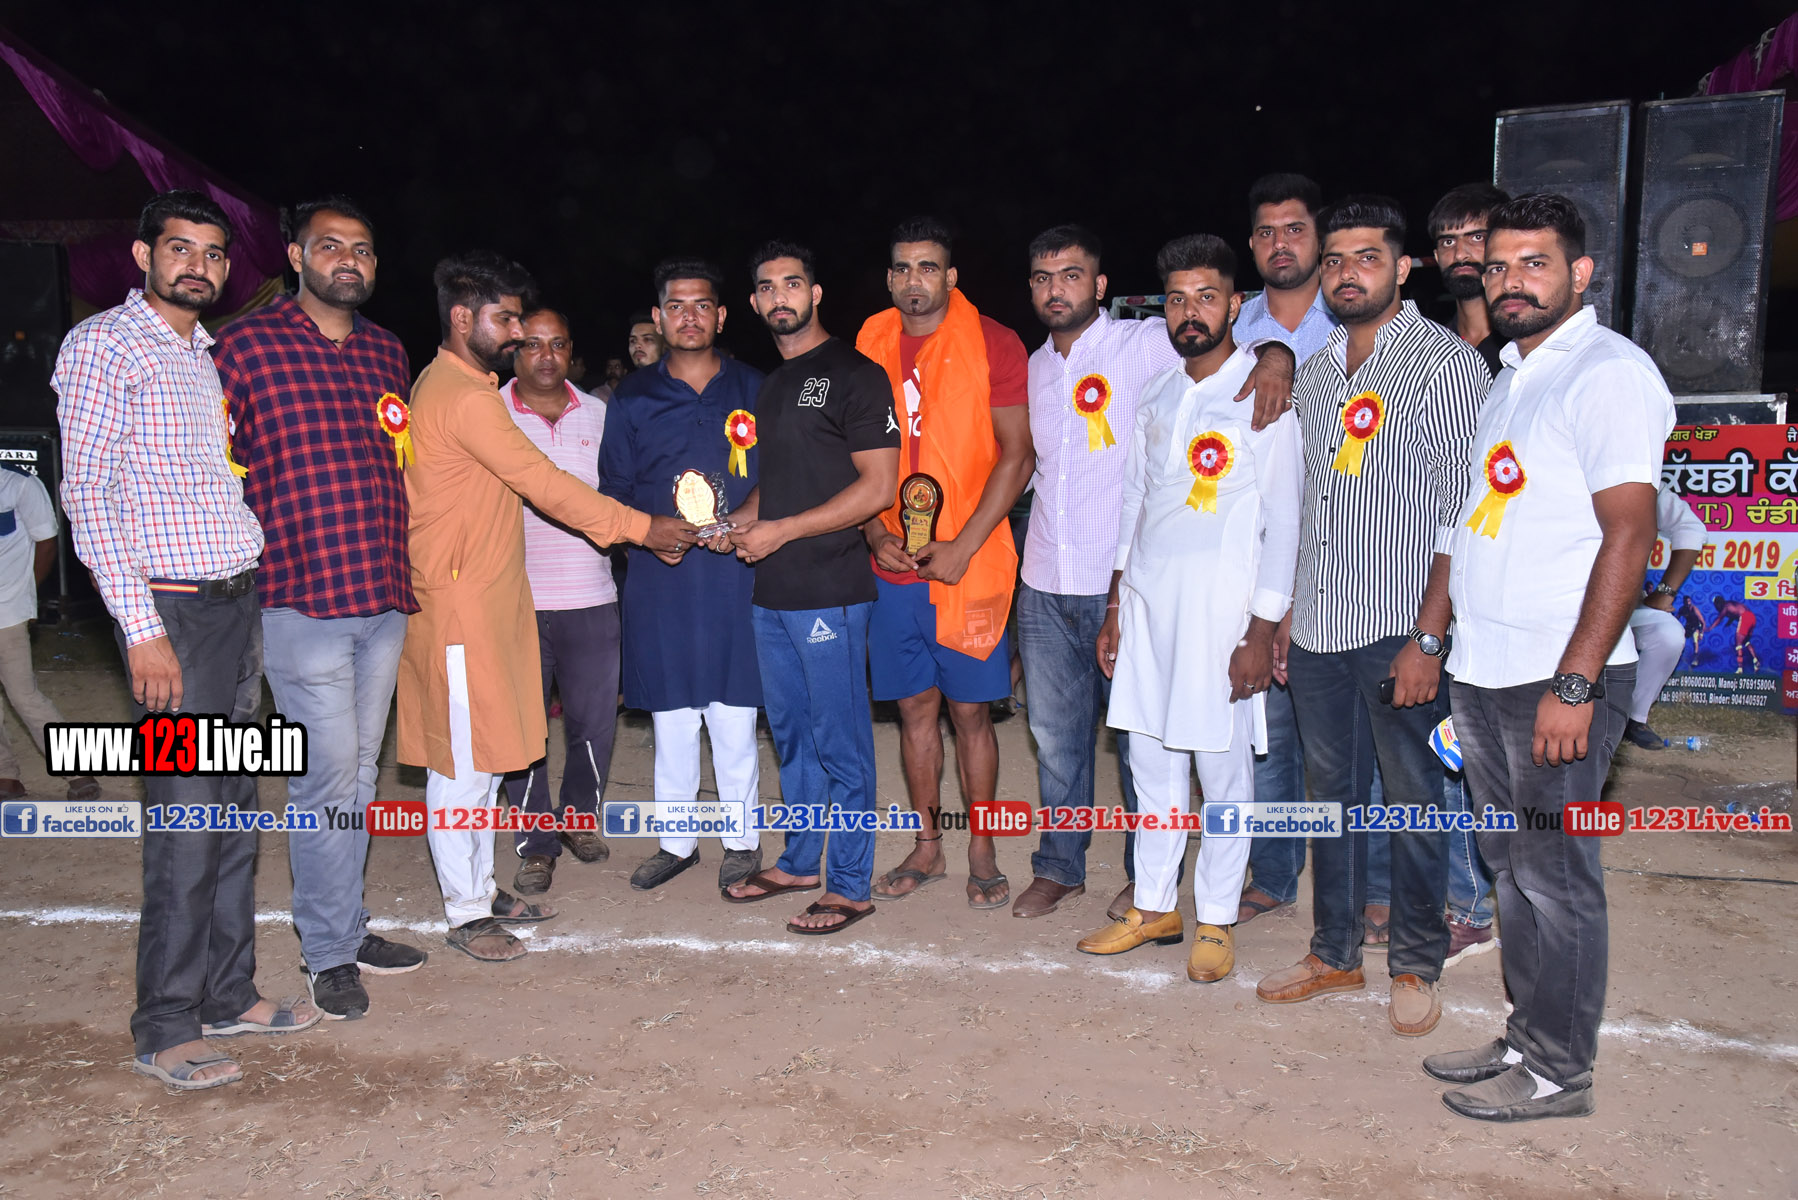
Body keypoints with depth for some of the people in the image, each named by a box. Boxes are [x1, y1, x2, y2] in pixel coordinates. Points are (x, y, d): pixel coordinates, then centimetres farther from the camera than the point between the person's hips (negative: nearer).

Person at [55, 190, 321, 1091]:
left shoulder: (213, 357, 18)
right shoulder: (104, 344, -4)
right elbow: (88, 494, -11)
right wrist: (141, 627, -17)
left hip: (240, 604, 7)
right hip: (170, 610, -7)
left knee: (234, 809, 11)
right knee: (188, 819, -6)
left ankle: (228, 993, 22)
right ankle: (164, 1032, 6)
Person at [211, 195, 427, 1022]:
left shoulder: (387, 351, 14)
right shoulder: (245, 345, -3)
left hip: (383, 597, 6)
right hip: (300, 599, -6)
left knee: (359, 771, 14)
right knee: (328, 775, -3)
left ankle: (344, 926, 28)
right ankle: (329, 952, 13)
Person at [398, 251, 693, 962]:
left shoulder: (447, 383, 17)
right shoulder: (465, 398, -17)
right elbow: (544, 484, -18)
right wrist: (640, 528, -12)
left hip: (488, 599, 10)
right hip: (458, 604, -10)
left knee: (486, 754, 16)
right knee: (462, 762, 0)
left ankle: (482, 887, 28)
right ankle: (466, 913, 11)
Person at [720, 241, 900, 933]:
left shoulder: (855, 375, -8)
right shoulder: (771, 386, 18)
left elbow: (878, 486, -14)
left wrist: (782, 530, -15)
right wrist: (743, 519, 5)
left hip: (829, 591, -8)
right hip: (773, 591, 8)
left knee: (841, 744, -1)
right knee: (791, 736, 17)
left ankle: (850, 885, 10)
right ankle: (800, 863, 30)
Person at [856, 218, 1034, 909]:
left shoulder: (993, 344, -3)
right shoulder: (870, 347, 9)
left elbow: (1016, 454, -7)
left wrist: (961, 548, -15)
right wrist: (878, 535, -5)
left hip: (968, 566, -3)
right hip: (894, 566, 4)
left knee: (970, 710, 3)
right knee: (915, 705, 10)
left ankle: (981, 852, 18)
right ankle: (927, 847, 24)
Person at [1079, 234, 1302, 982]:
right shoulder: (1157, 397, 12)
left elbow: (1283, 522, -8)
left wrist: (1262, 631, -13)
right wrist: (1115, 607, 13)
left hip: (1223, 611, -6)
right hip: (1147, 604, 6)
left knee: (1223, 772, 3)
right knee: (1151, 762, 12)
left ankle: (1216, 920, 18)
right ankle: (1154, 907, 25)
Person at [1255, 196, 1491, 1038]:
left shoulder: (1447, 363, -6)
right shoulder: (1314, 372, 13)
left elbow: (1461, 513, -11)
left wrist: (1429, 636, -16)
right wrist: (1281, 616, 13)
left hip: (1399, 626, -6)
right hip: (1318, 624, 6)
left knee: (1413, 800, 5)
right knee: (1332, 791, 14)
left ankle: (1416, 967, 22)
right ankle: (1334, 953, 27)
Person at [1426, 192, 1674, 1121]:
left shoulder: (1609, 372, -9)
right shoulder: (1507, 376, 17)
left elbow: (1629, 536, -17)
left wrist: (1574, 685, -21)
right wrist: (1428, 635, 16)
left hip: (1559, 677, -8)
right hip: (1483, 671, 8)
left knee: (1554, 876, 1)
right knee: (1511, 866, 15)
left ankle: (1558, 1070, 15)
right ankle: (1525, 1038, 28)